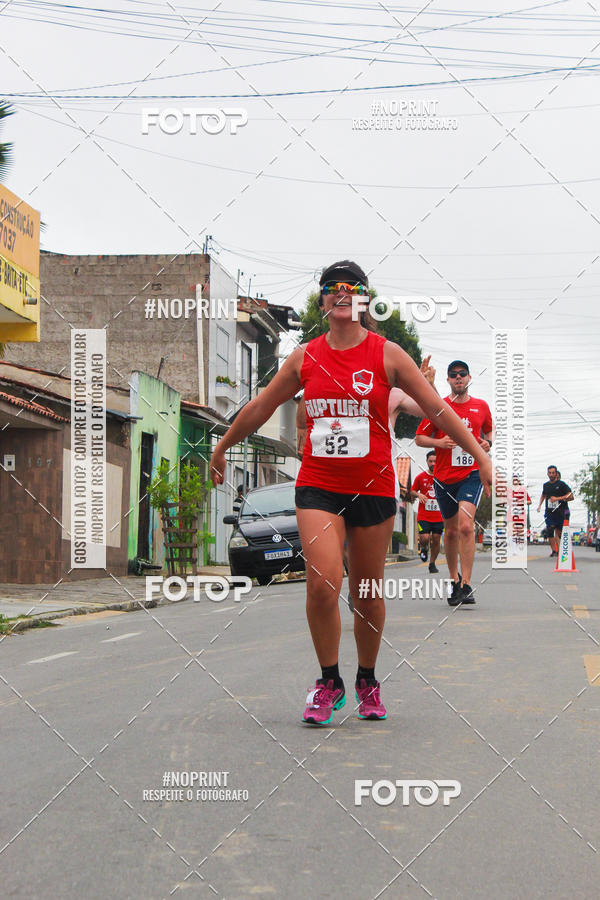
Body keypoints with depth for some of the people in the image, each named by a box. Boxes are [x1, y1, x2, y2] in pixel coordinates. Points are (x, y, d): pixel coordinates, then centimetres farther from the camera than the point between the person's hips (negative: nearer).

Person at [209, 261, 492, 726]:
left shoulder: (387, 354, -1)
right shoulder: (305, 357, 5)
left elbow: (436, 408, 1)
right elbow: (259, 408, 17)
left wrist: (480, 455, -2)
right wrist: (221, 450, 26)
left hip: (373, 487, 0)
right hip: (318, 485, 1)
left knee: (369, 594, 8)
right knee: (322, 584, -15)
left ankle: (367, 681, 29)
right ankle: (329, 683, 4)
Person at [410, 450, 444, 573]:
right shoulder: (420, 477, 2)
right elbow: (412, 490, 13)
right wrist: (418, 495, -8)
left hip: (439, 516, 1)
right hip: (423, 515, -1)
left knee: (436, 540, 3)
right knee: (424, 538, -13)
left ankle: (432, 563, 20)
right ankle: (423, 548, 23)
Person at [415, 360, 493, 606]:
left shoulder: (481, 406, 7)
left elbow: (489, 431, 24)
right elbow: (419, 438, 4)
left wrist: (487, 443, 2)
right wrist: (439, 442, -14)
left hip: (471, 474, -1)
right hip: (444, 477, 1)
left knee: (466, 525, -19)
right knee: (451, 531, 11)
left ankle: (466, 585, -20)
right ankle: (454, 579, 31)